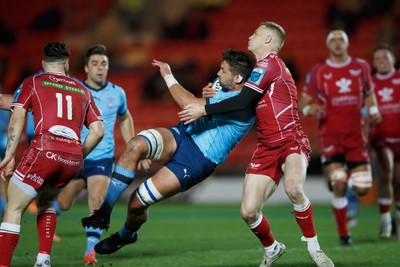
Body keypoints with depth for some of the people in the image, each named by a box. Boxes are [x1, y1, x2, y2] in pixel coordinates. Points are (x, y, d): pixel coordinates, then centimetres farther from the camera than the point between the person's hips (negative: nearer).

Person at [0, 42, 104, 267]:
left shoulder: (33, 82, 14)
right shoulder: (83, 90, 24)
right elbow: (98, 131, 17)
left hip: (45, 151, -4)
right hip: (73, 159, 4)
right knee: (45, 201, 28)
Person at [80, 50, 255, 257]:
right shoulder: (223, 84, 5)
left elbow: (187, 103, -27)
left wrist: (168, 76, -12)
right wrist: (205, 95, -2)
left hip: (197, 160, -8)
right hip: (181, 134, 8)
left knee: (138, 202, -10)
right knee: (135, 146, -25)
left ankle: (126, 235, 26)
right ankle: (104, 212, -19)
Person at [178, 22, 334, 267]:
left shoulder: (270, 63, -7)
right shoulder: (262, 68, 21)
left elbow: (243, 101, -16)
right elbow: (246, 103, 29)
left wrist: (204, 109, -11)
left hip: (291, 140, -8)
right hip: (267, 147, 8)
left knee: (293, 187, -37)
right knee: (248, 211, -5)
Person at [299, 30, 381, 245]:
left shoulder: (361, 67, 8)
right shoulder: (318, 72, 2)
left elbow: (369, 94, 21)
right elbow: (303, 102, 5)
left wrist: (373, 110, 1)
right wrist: (309, 109, -19)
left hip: (356, 135, 2)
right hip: (330, 136, -2)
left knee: (362, 189, -5)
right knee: (339, 184, -18)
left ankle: (352, 186, 35)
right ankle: (343, 233, 0)